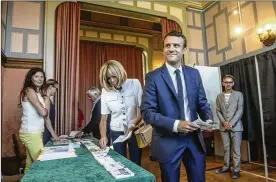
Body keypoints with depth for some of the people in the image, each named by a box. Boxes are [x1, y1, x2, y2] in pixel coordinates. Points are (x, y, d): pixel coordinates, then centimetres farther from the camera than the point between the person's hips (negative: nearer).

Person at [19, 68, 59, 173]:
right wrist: (46, 110, 2)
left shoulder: (39, 93, 15)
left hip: (35, 133, 8)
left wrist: (53, 134, 12)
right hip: (30, 133, -8)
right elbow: (43, 112, -22)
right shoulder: (29, 91, -11)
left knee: (31, 164, 14)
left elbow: (45, 116, 14)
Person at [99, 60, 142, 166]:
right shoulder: (105, 91, -3)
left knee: (136, 164, 10)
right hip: (116, 132, 1)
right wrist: (103, 136, -17)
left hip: (135, 130, -1)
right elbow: (103, 119, -1)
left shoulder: (135, 84, -8)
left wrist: (133, 125, -23)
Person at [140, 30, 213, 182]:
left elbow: (202, 103, 10)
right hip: (168, 141, -3)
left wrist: (208, 119, -9)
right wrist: (175, 124, -23)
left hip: (194, 138, 4)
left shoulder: (194, 74, 4)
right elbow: (147, 112, -14)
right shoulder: (153, 77, -9)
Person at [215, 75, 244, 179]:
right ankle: (226, 167, 22)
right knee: (226, 148, 10)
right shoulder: (219, 96, 9)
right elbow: (218, 111, 6)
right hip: (223, 126, 3)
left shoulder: (239, 94, 2)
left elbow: (240, 110, -5)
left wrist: (231, 123, -14)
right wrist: (224, 122, -9)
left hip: (236, 126, -2)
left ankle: (236, 170, 12)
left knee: (236, 149, 2)